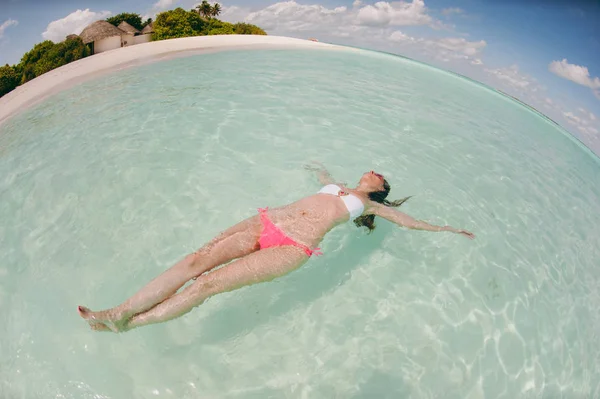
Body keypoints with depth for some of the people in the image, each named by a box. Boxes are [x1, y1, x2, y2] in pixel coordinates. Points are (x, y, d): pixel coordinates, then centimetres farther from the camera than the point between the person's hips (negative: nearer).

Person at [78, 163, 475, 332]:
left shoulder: (370, 204, 19)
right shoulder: (337, 186, 30)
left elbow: (408, 220, 24)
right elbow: (322, 172, 52)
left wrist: (447, 228, 31)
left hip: (293, 247, -5)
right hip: (267, 221, 5)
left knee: (209, 283, -18)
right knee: (197, 259, -14)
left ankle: (127, 324, -8)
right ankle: (120, 311, -9)